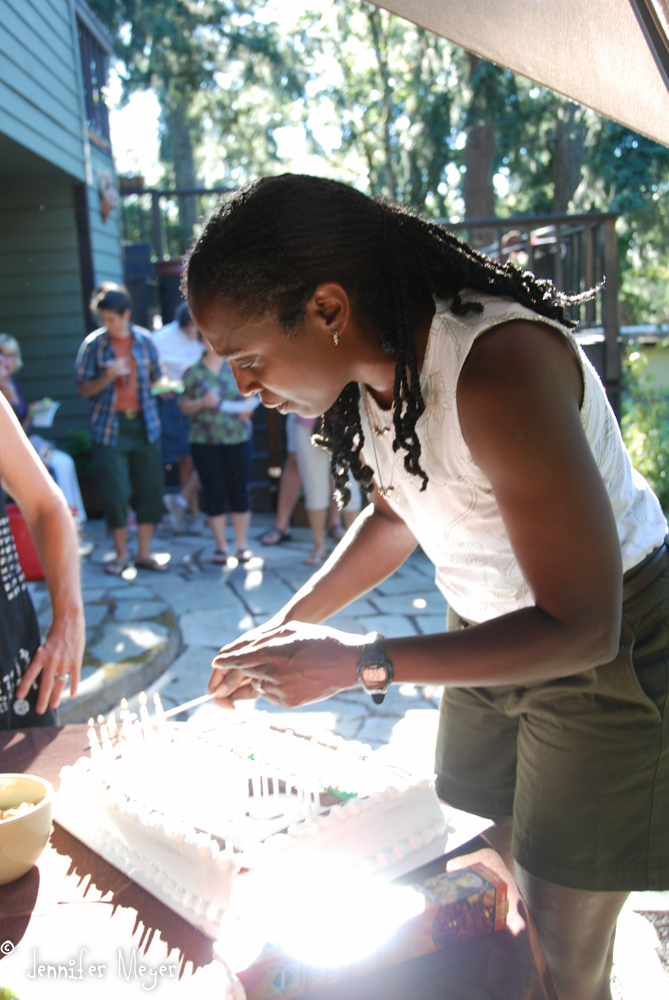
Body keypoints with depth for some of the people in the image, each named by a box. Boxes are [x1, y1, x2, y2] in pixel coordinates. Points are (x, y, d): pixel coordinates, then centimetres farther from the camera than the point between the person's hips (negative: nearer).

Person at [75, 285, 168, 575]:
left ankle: (144, 553, 16)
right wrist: (106, 378, -15)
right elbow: (84, 389, -2)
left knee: (149, 489, 4)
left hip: (144, 423, 2)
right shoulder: (93, 344, -1)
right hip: (110, 427, -2)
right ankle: (121, 555, 14)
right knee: (114, 493, -1)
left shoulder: (144, 340, 5)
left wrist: (163, 385, 2)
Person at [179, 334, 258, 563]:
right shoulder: (192, 372, 5)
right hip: (205, 442, -1)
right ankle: (221, 547, 14)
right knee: (214, 494, 3)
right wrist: (201, 403, -15)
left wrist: (249, 406, -8)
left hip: (239, 439, 1)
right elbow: (184, 405, 3)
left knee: (239, 491, 3)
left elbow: (253, 396, 14)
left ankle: (242, 545, 14)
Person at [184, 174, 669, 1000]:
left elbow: (580, 627, -28)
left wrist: (360, 663, -28)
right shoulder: (369, 367, -8)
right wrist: (291, 623, -3)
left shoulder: (499, 370, -33)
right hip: (491, 630, 7)